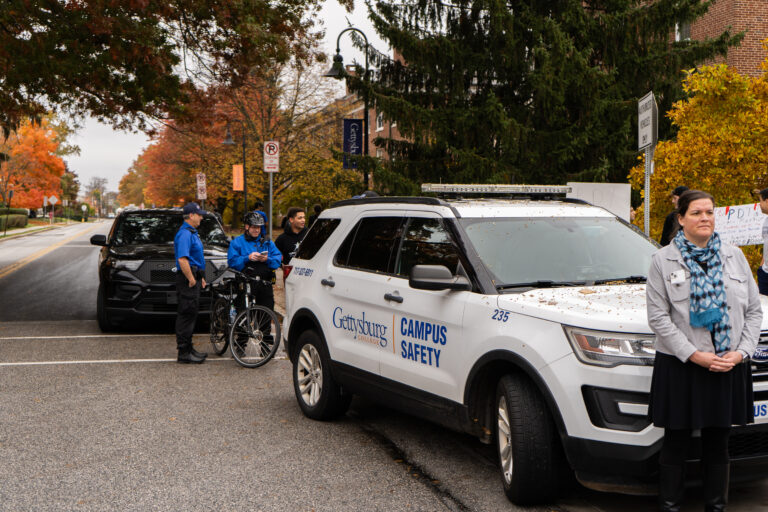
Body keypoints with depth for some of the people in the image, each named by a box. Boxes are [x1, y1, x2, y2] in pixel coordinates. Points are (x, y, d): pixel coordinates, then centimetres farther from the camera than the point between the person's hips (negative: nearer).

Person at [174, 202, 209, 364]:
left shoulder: (192, 232, 19)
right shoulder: (184, 234, -15)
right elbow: (182, 260, -25)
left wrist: (200, 277, 24)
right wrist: (191, 279, -21)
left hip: (193, 278, 11)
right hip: (187, 279, -11)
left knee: (191, 313, 13)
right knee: (186, 314, -8)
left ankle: (188, 348, 20)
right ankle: (184, 352, -6)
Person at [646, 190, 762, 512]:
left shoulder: (734, 257, 9)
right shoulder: (663, 260, -1)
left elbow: (754, 310, 9)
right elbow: (658, 317, -7)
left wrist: (741, 352, -6)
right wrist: (694, 355, -14)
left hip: (729, 368, 3)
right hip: (680, 367, -3)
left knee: (718, 444, 12)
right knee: (676, 443, 4)